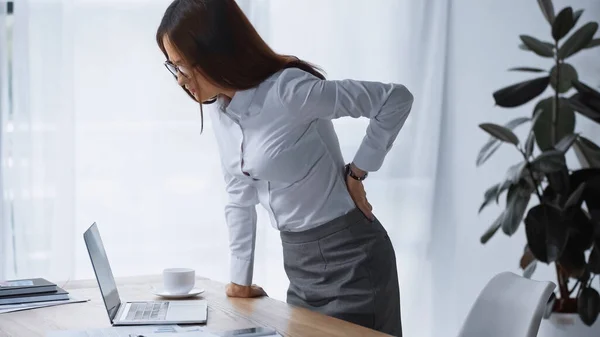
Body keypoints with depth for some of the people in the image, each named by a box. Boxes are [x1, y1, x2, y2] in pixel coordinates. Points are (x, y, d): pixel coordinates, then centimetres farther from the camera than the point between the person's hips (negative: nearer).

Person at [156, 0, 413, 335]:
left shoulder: (289, 91, -23)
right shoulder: (221, 113, 3)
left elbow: (397, 98, -20)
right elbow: (240, 196, 12)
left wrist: (356, 174, -15)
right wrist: (241, 278, 13)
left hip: (348, 258, -8)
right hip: (299, 261, 8)